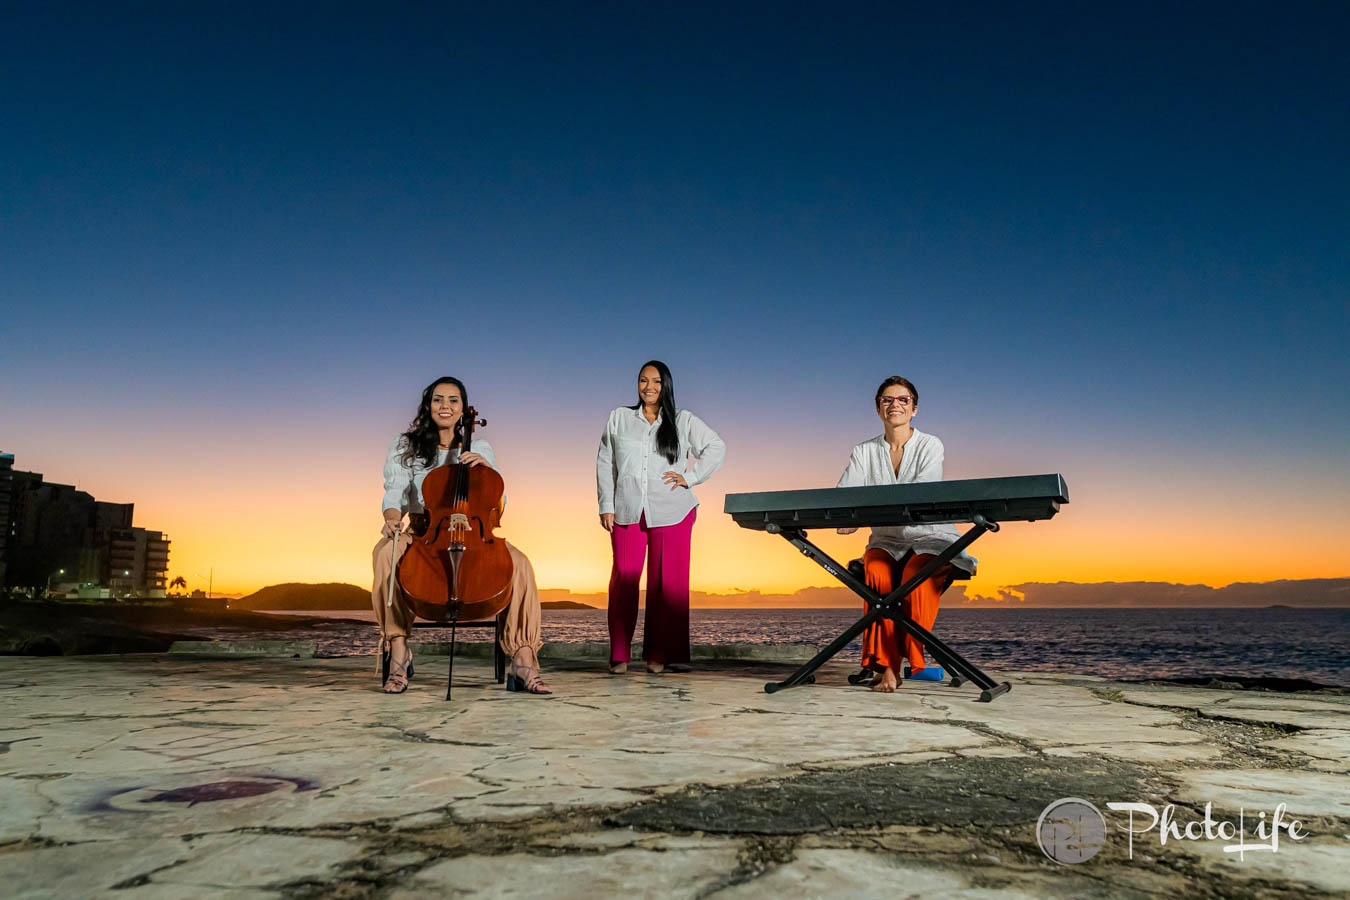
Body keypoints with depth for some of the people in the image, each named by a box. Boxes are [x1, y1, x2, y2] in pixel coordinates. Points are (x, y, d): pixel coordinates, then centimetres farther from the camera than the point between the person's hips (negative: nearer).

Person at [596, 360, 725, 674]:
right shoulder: (619, 418, 14)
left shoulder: (683, 421, 10)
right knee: (624, 578, -4)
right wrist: (606, 505, 4)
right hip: (627, 512, 1)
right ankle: (619, 655, 4)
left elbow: (716, 447, 12)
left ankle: (660, 654, 7)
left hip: (670, 513, 0)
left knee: (667, 581, -1)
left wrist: (689, 477, 0)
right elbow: (604, 462, 12)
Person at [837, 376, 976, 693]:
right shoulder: (864, 452, 9)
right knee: (877, 573, -31)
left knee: (916, 575, -34)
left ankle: (914, 657, -16)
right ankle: (888, 666, -26)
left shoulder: (930, 446, -2)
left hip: (928, 536, -2)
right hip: (887, 539, 2)